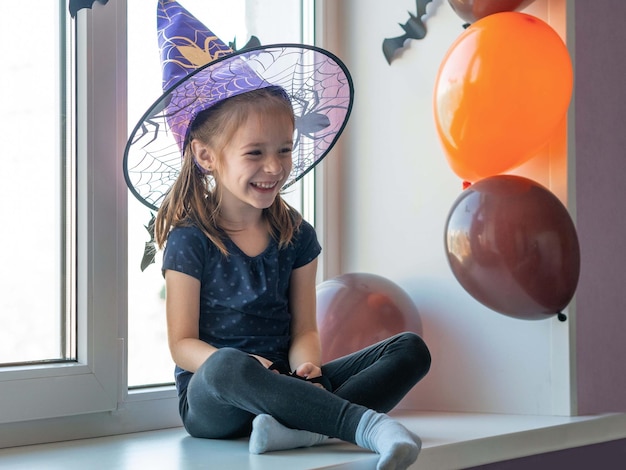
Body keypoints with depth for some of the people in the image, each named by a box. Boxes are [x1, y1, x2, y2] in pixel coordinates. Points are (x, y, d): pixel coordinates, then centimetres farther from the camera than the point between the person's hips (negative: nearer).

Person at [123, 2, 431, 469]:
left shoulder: (296, 235, 8)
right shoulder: (191, 240, -4)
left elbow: (303, 329, 5)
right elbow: (183, 342, -7)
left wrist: (307, 366, -19)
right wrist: (234, 362, -27)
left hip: (281, 383, 5)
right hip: (209, 402, -5)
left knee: (410, 350, -13)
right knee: (229, 366, -43)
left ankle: (297, 427, -37)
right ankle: (367, 424, -43)